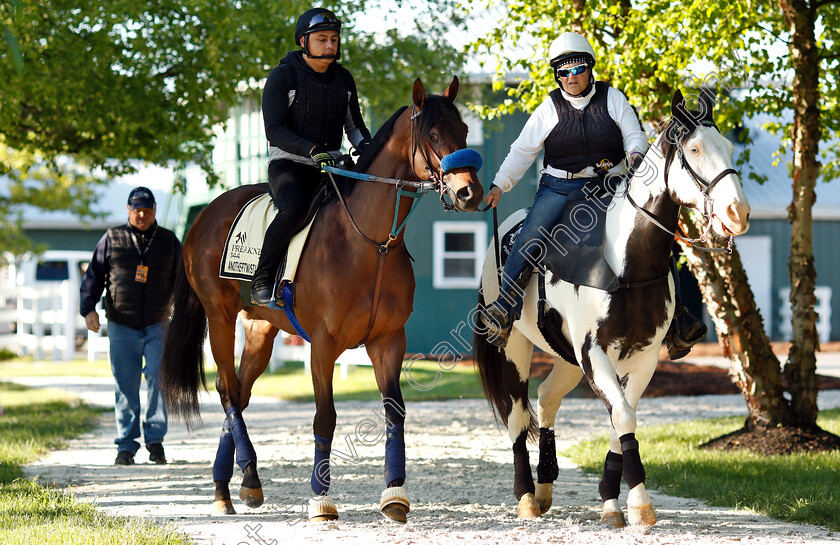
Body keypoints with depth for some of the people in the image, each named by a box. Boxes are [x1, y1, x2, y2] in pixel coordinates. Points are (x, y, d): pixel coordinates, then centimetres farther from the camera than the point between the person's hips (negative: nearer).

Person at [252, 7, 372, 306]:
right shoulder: (282, 76, -7)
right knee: (294, 208, -35)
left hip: (330, 164, 6)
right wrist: (313, 151, -28)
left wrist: (365, 147, -3)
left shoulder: (344, 79, 10)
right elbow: (275, 130, -14)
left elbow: (354, 125, 20)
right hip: (288, 163, -6)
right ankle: (261, 281, -21)